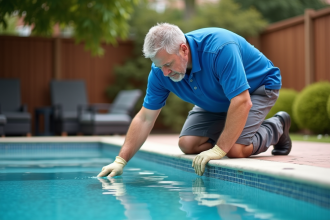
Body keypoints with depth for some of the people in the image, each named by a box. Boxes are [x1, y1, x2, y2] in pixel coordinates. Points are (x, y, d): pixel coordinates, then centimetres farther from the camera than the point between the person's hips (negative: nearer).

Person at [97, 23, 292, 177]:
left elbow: (242, 103, -42)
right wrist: (121, 160, -19)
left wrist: (219, 150, -42)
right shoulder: (160, 71, -20)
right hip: (217, 101, 6)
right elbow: (145, 118, -13)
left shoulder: (220, 48, -41)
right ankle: (235, 131, 14)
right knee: (188, 144, -9)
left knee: (235, 149, -24)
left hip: (258, 86, -6)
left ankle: (276, 128, 6)